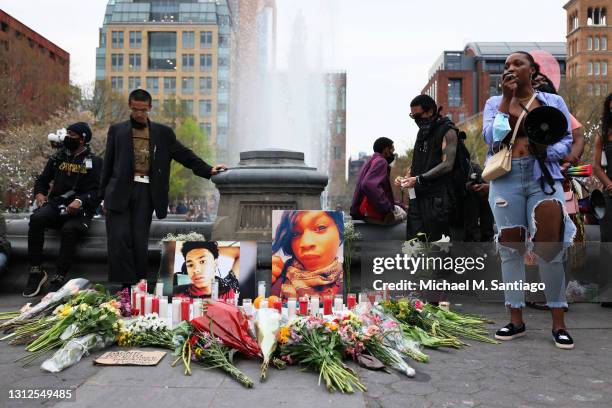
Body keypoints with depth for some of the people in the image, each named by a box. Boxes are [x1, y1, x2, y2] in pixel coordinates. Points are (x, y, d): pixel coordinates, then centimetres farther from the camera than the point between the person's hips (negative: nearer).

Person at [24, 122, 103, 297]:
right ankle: (36, 271, -20)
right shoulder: (57, 158, 17)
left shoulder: (95, 162, 4)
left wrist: (81, 201, -22)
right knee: (36, 219, -27)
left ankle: (58, 279, -26)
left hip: (80, 210, -3)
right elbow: (42, 180, 26)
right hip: (56, 204, 4)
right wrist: (39, 193, 5)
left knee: (69, 229, -34)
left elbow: (97, 191, -5)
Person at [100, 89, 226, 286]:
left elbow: (185, 155, 10)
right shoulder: (117, 130, 11)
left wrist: (208, 170, -2)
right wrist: (105, 195, 8)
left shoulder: (163, 132, 11)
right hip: (120, 192, 0)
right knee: (119, 238, -6)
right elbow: (108, 164, 11)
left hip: (145, 193, 0)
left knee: (140, 241, 2)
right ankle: (122, 286, 2)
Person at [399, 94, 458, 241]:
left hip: (437, 196, -7)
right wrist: (406, 177, 5)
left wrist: (419, 179, -17)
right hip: (418, 195, 7)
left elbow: (447, 164, -14)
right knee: (414, 239, 5)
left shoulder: (447, 131, -4)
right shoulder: (422, 131, 19)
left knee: (437, 240, -3)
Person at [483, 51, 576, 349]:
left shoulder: (553, 101, 10)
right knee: (510, 248, 4)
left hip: (544, 178, -1)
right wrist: (507, 97, -5)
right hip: (506, 179, 1)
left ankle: (558, 323, 9)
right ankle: (516, 320, 14)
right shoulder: (495, 102, 11)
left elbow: (567, 140, 8)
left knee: (550, 248, -4)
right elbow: (492, 138, -6)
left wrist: (547, 152, -13)